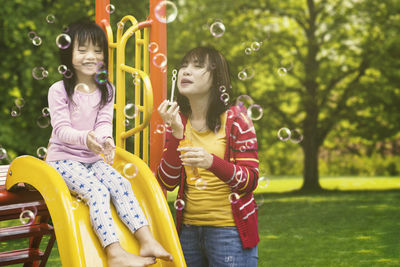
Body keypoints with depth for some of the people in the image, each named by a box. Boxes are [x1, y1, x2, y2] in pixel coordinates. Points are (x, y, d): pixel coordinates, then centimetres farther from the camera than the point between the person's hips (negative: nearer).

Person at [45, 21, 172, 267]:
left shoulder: (106, 90, 9)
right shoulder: (59, 90, -6)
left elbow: (105, 122, -2)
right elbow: (61, 128, -14)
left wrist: (105, 139, -28)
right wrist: (85, 138, -35)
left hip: (93, 159, 5)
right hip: (64, 158, -5)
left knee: (121, 184, -21)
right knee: (96, 190, -29)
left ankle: (147, 241, -28)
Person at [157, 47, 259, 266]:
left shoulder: (235, 118, -6)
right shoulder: (177, 120, 6)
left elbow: (250, 180, -11)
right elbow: (166, 183, -2)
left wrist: (212, 162, -27)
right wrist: (176, 134, -15)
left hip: (230, 231, -4)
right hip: (188, 229, 4)